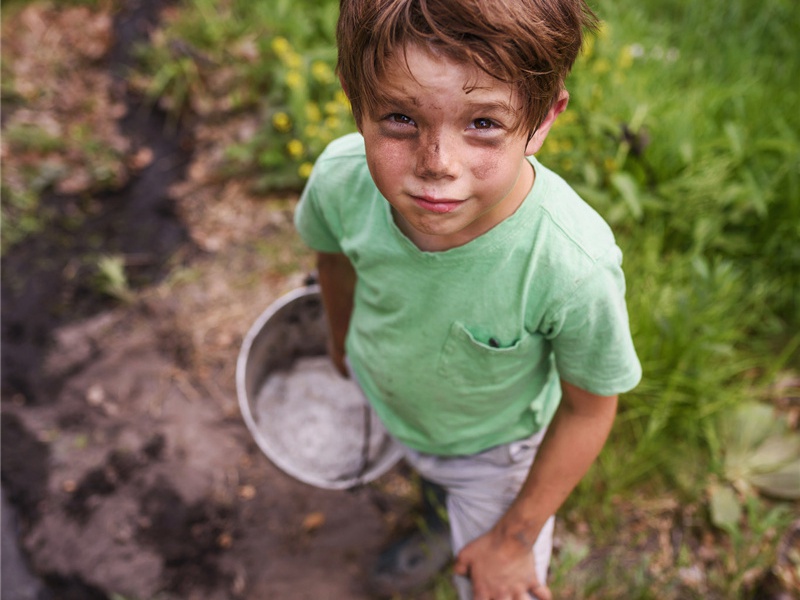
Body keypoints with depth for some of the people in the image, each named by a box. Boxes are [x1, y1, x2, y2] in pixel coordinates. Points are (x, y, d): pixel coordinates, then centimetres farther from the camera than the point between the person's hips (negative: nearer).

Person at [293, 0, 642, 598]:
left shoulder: (575, 272, -43)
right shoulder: (340, 178, -33)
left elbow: (589, 410, -22)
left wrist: (515, 538, -10)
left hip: (492, 449, -2)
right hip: (380, 398, 3)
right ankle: (431, 479, 71)